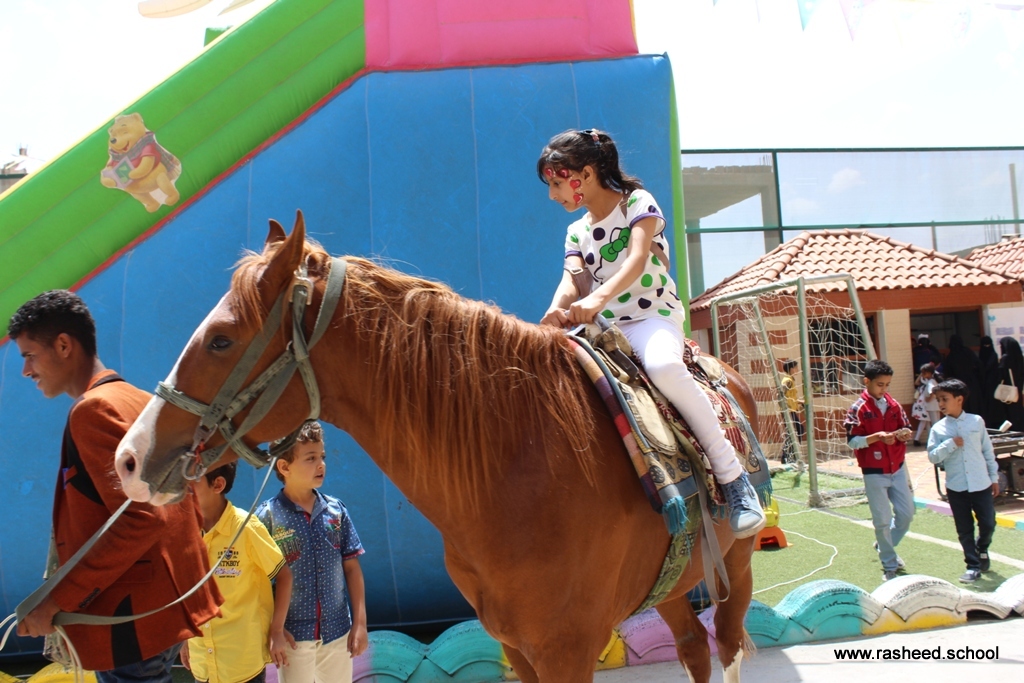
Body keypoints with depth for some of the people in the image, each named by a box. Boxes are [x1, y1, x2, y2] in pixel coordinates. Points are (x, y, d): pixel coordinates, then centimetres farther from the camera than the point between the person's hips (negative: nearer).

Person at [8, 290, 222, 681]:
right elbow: (190, 510, 15)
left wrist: (57, 599, -18)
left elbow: (139, 519, -24)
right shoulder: (139, 401, 12)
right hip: (168, 602, 9)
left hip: (131, 619, -9)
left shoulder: (94, 408, -14)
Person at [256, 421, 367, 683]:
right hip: (293, 634, -3)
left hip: (338, 632, 3)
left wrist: (360, 622, 2)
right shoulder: (268, 515, -10)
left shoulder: (336, 511, -1)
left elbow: (351, 568, 4)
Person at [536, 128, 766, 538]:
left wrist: (598, 298, -40)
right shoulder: (576, 232, 15)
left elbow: (637, 258, -20)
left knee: (664, 367, -39)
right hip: (606, 329, 6)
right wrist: (558, 310, -29)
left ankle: (731, 474, -29)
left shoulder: (638, 202, -1)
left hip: (655, 318, -6)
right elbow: (571, 279, -4)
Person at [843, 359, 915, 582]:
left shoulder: (893, 404, 6)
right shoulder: (858, 409, -9)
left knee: (906, 513, 8)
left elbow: (906, 428, 14)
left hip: (897, 469, 5)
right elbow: (852, 441, -12)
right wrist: (876, 436, -24)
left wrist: (905, 434, -9)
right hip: (874, 472, -5)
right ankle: (889, 566, 16)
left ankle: (884, 547, 33)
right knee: (882, 520, 1)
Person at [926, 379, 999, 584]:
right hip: (956, 487, 0)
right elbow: (933, 456, -7)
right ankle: (973, 566, 19)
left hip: (981, 484, 0)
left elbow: (988, 451, 7)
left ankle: (981, 549, 36)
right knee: (964, 530, 6)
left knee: (988, 524, 6)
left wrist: (994, 477, 10)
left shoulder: (977, 421, 0)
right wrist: (950, 444, -19)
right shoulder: (939, 428, -2)